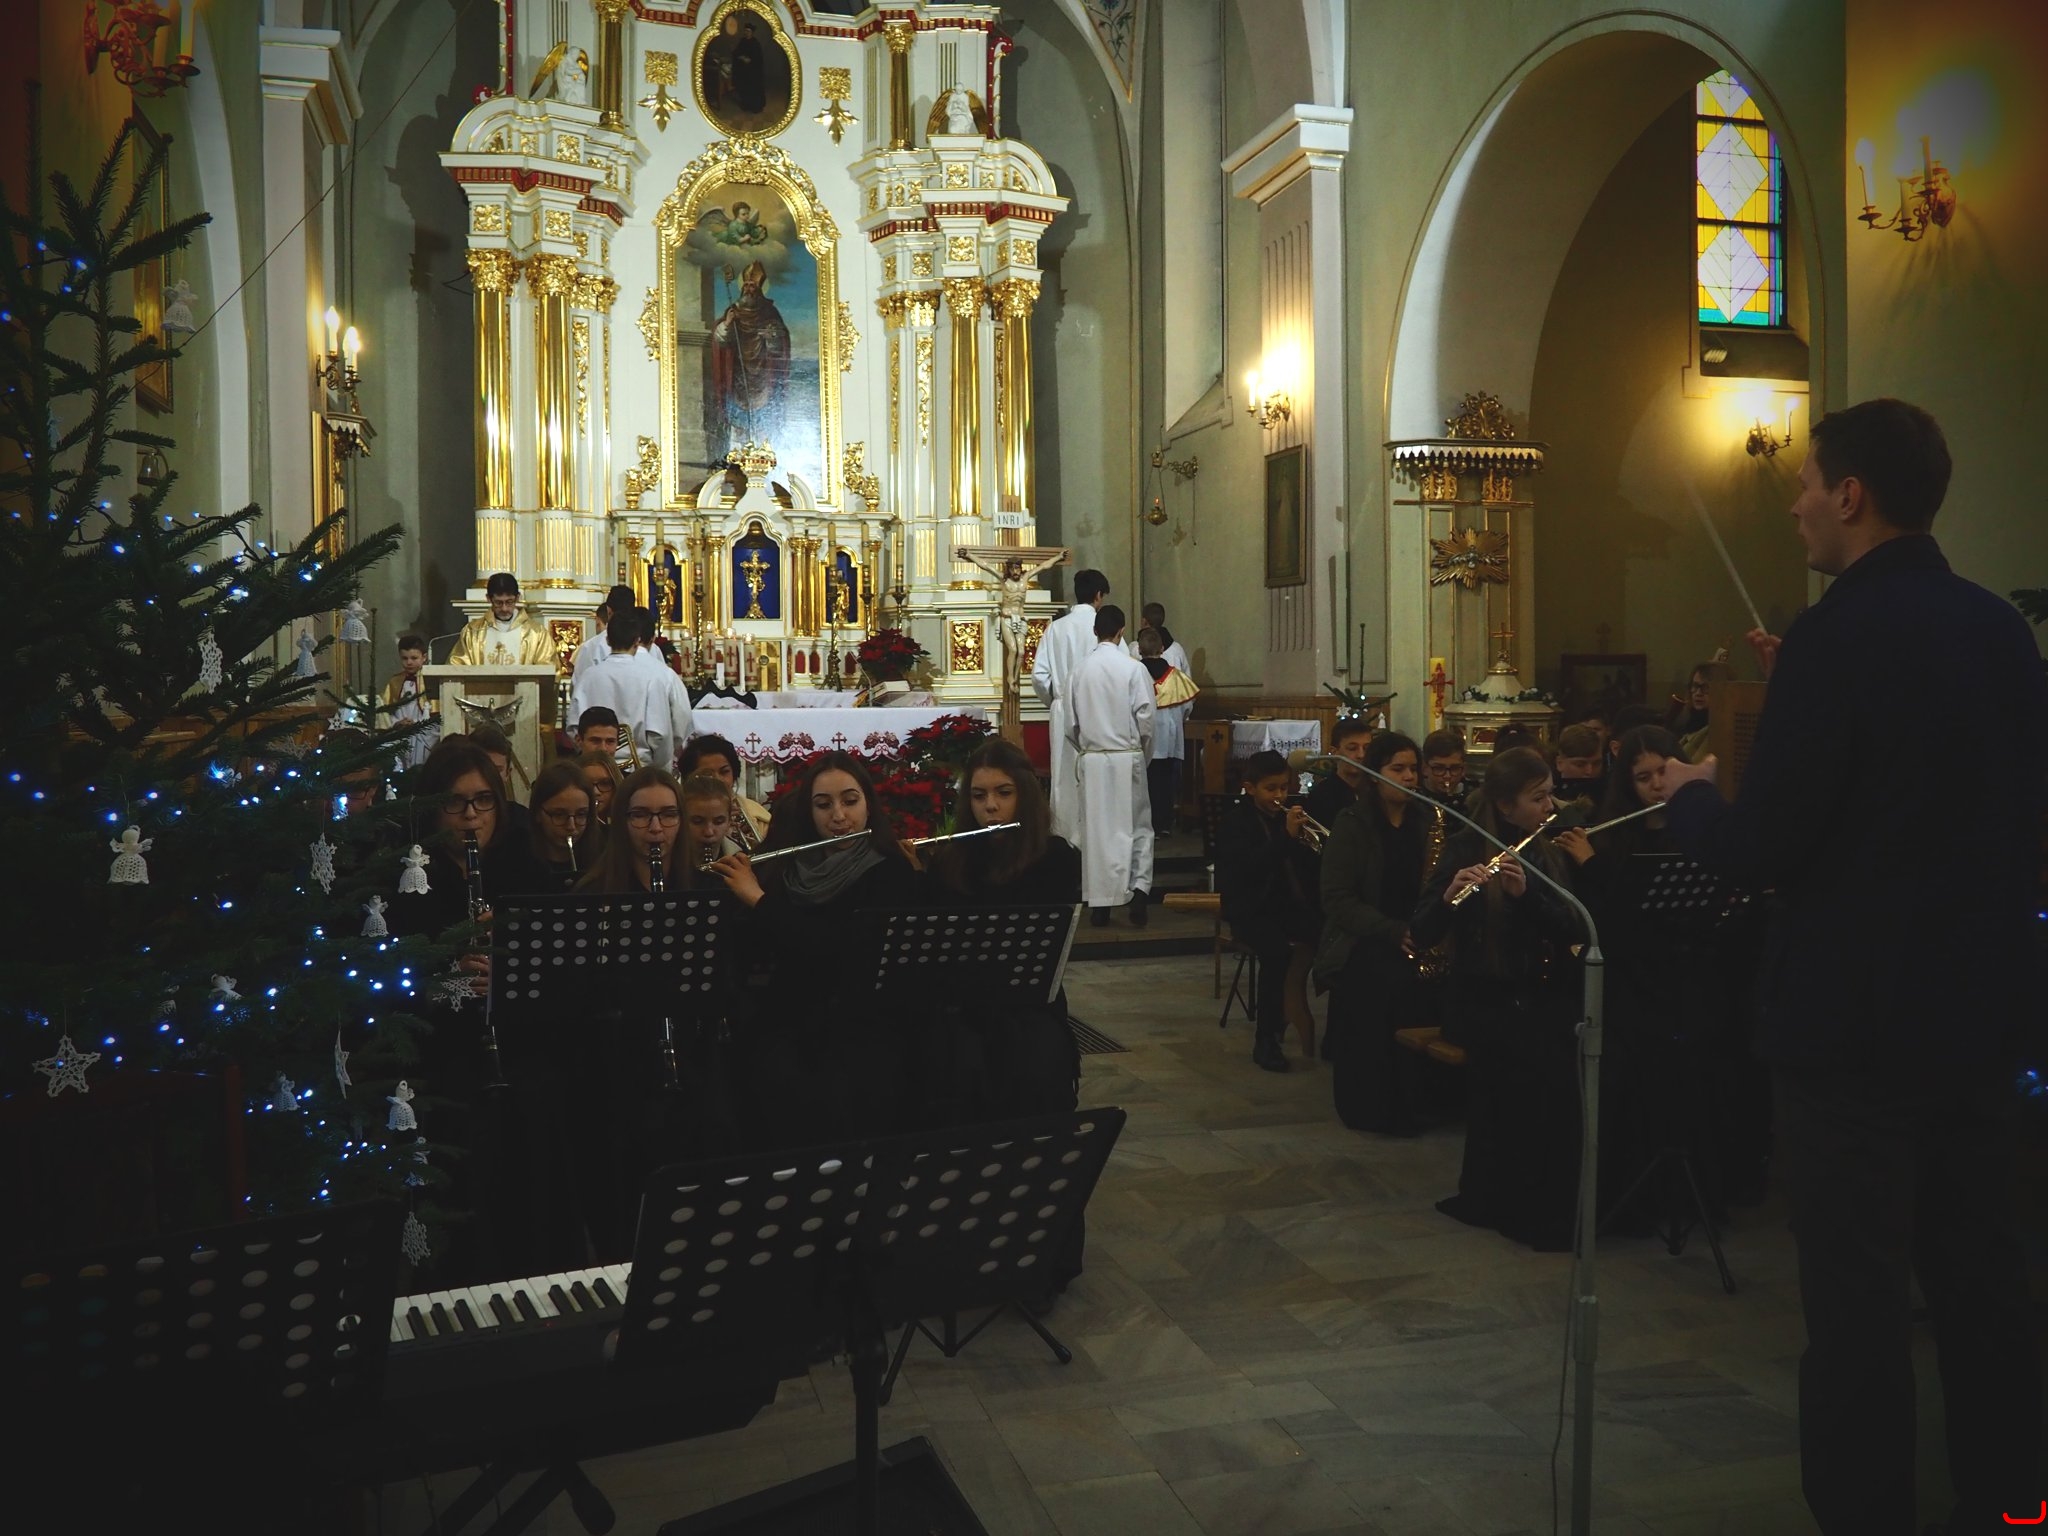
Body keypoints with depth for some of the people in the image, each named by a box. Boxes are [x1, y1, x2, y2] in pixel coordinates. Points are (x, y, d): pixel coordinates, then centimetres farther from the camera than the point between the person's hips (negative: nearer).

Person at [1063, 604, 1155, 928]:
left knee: (1096, 828, 7)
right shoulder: (1134, 669, -9)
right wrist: (1141, 750, 10)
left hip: (1091, 758, 2)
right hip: (1127, 757, -2)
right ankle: (1139, 889, -6)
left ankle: (1100, 905, 10)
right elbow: (1146, 719, -7)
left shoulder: (1079, 671, -1)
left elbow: (1069, 723, 3)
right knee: (1137, 826, 10)